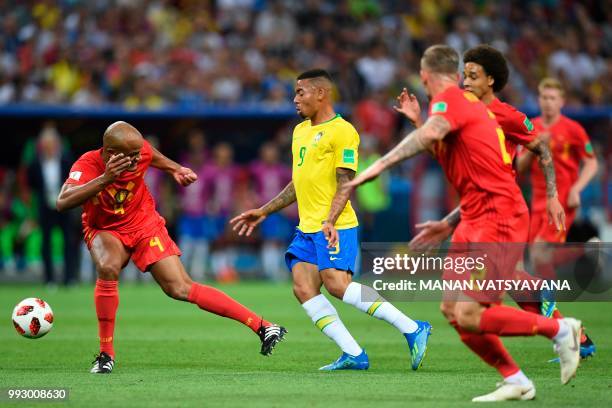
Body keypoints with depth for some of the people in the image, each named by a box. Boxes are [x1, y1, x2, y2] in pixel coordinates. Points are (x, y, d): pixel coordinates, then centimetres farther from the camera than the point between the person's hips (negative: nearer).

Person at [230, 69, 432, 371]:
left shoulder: (341, 131, -8)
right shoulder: (300, 131, 19)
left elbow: (345, 182, -14)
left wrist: (330, 221, -27)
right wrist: (264, 211, 26)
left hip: (335, 228, -9)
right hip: (307, 228, 9)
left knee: (337, 284, -21)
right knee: (303, 289, -7)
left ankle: (413, 329, -16)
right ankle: (353, 355, -8)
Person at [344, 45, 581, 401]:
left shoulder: (450, 99, -10)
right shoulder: (469, 103, 19)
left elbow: (431, 134, -32)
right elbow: (443, 148, 33)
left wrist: (379, 167, -36)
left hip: (498, 220, -10)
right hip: (475, 220, 10)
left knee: (469, 315, -16)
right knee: (452, 310, 5)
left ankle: (560, 329, -2)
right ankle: (516, 382, 8)